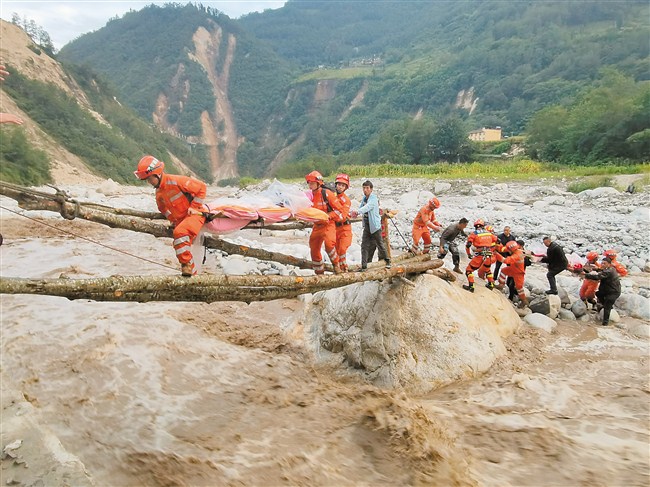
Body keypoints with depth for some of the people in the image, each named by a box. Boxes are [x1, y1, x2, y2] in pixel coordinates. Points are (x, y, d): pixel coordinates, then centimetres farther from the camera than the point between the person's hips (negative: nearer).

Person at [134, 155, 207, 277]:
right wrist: (173, 219, 12)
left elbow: (202, 187, -19)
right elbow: (163, 208, 27)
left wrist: (194, 207, -16)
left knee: (180, 232, -31)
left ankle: (187, 264, -19)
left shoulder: (176, 181, -22)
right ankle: (191, 272, 23)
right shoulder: (159, 193, 5)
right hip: (180, 219, 9)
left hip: (195, 213, -9)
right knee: (182, 246, 9)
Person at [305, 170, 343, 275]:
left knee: (329, 245, -27)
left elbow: (339, 209, -11)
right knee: (314, 249, 8)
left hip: (328, 224, -6)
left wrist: (329, 216, -20)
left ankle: (336, 264, -1)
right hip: (317, 226, 6)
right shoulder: (310, 195, 5)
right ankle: (319, 272, 24)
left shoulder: (327, 193, -12)